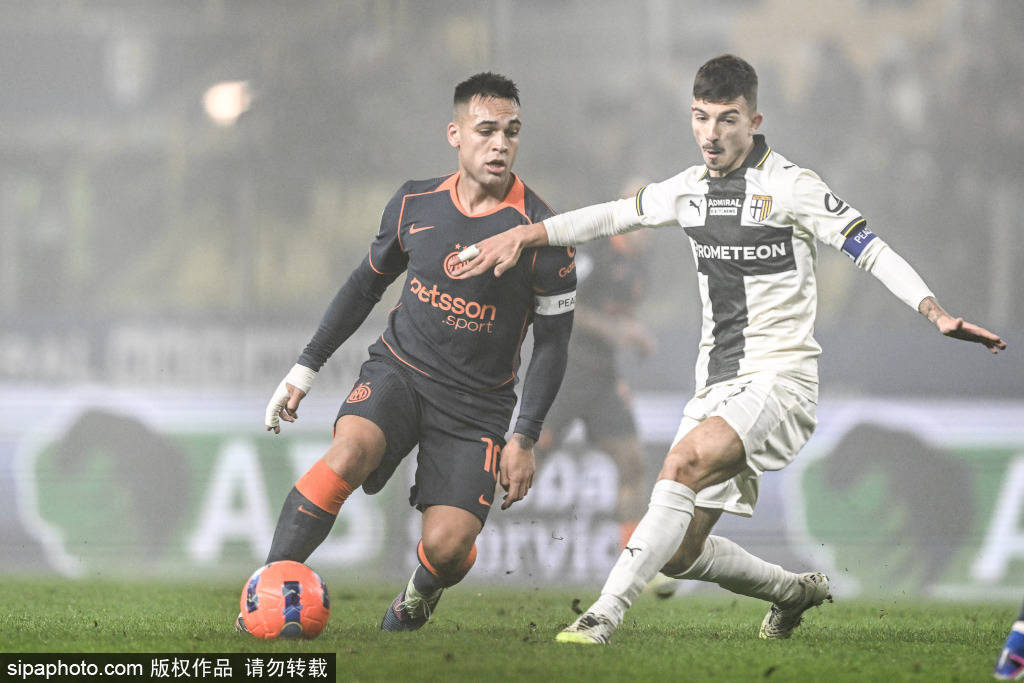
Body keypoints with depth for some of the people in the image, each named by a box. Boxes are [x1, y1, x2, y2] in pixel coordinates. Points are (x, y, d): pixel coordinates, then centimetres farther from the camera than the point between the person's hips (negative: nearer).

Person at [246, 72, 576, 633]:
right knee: (350, 451, -31)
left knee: (448, 546, -15)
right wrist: (306, 368, 14)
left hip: (477, 404, -2)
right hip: (398, 371, 2)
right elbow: (366, 283, 15)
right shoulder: (414, 204, 0)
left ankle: (418, 596, 24)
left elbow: (553, 340, -4)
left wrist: (524, 439, -9)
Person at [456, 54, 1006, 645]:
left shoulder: (790, 187, -7)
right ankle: (796, 591, 28)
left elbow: (872, 250, -10)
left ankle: (605, 613, -35)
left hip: (779, 380, -7)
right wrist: (523, 235, 13)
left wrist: (936, 313, -23)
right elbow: (613, 216, 22)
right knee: (680, 552, 2)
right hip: (718, 385, 7)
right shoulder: (691, 190, 11)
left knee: (684, 463, -32)